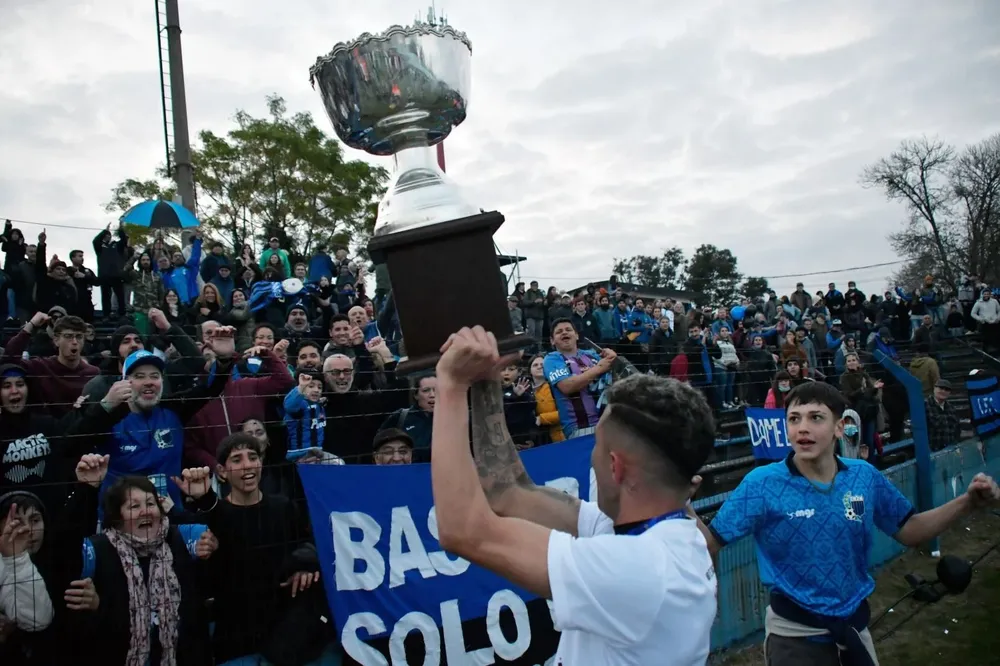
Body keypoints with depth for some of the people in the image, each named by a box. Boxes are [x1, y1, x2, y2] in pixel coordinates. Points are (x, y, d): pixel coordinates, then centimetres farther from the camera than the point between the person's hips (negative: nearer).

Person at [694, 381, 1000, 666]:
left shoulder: (865, 476, -6)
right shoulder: (761, 483, -18)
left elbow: (908, 531, 7)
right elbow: (711, 543, -17)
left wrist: (967, 501, -4)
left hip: (854, 624, 4)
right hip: (795, 632, -4)